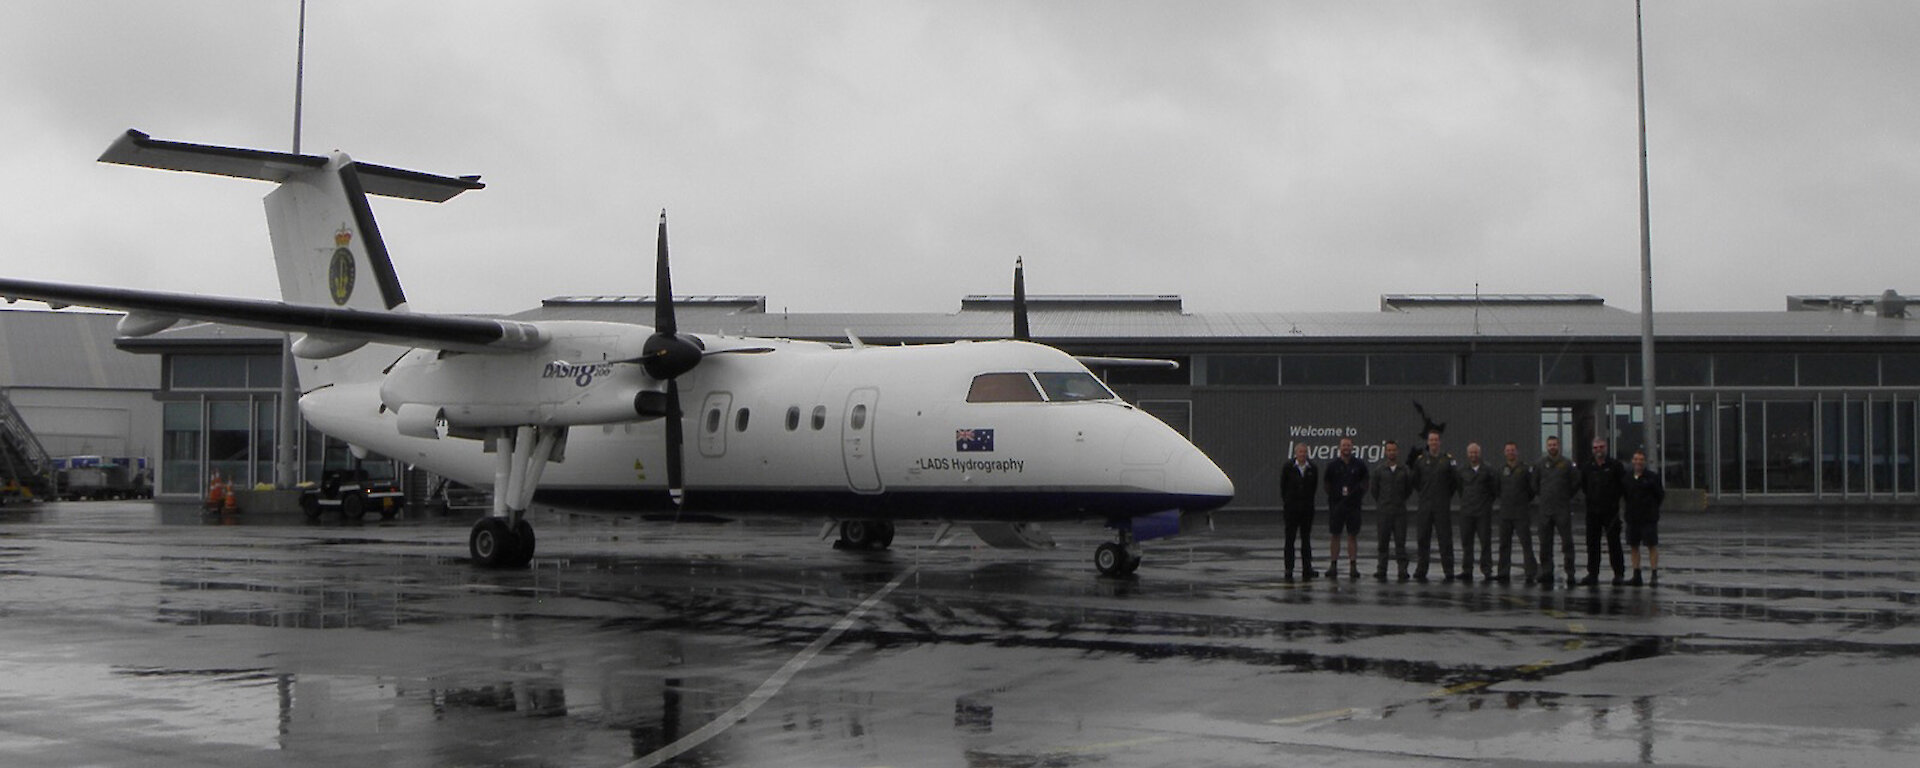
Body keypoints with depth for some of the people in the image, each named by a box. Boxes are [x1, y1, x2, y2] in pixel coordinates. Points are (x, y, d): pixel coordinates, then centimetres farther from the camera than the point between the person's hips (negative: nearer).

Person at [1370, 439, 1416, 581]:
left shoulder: (1405, 470, 3)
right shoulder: (1379, 469, 1)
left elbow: (1409, 489, 14)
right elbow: (1372, 488, 9)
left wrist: (1400, 500, 12)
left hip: (1400, 511, 0)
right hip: (1384, 511, 0)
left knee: (1400, 542, -1)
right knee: (1383, 542, 3)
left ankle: (1403, 572, -1)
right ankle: (1381, 572, 7)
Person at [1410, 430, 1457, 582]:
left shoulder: (1448, 459, 1)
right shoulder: (1420, 460, 6)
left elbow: (1458, 478, 5)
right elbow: (1414, 480, 15)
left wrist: (1448, 493, 5)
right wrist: (1422, 492, 10)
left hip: (1443, 507, -2)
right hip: (1424, 506, 2)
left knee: (1445, 538, -2)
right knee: (1423, 539, 3)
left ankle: (1448, 572, 2)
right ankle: (1421, 572, 8)